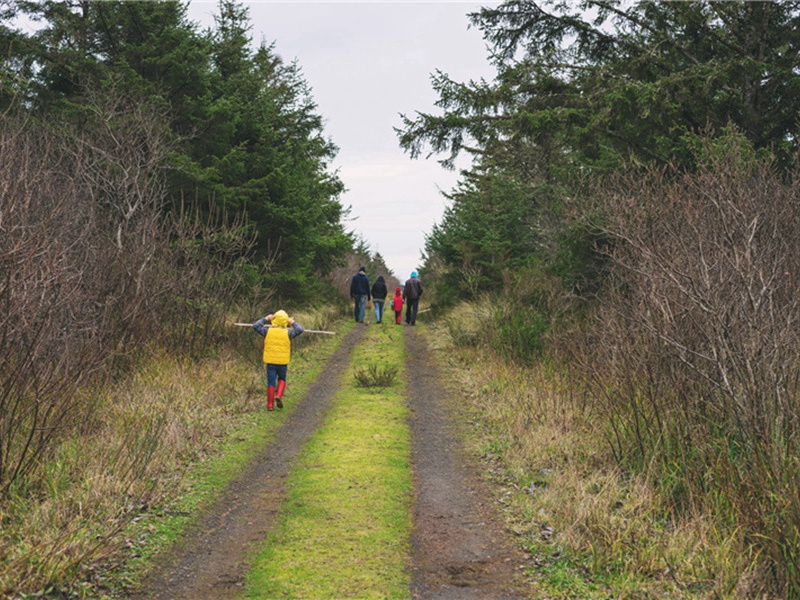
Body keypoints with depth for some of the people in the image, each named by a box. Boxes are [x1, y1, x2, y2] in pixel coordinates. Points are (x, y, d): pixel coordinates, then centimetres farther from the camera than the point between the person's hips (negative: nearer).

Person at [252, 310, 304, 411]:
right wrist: (293, 322, 13)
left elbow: (255, 326, 7)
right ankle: (279, 396, -3)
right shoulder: (287, 332, -6)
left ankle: (270, 405, 3)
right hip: (282, 362, -1)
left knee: (271, 382, 5)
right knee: (282, 379, 20)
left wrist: (265, 319, 13)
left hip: (270, 362, 1)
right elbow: (300, 330, 1)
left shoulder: (268, 331, -3)